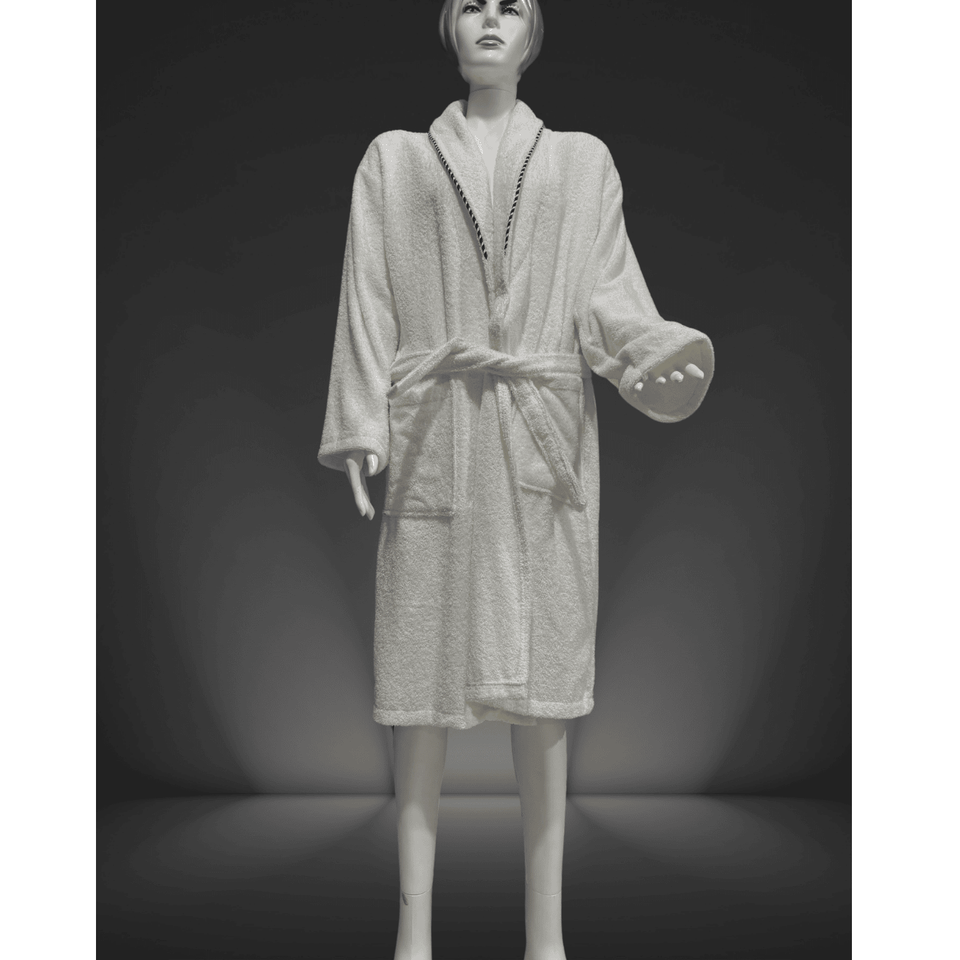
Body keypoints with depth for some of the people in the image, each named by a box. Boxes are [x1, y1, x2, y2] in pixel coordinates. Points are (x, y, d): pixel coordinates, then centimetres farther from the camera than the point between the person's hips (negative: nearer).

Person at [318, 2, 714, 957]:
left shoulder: (583, 161, 17)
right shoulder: (393, 159, 15)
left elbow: (608, 291, 5)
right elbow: (367, 300, 6)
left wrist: (658, 351, -16)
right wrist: (360, 427, -5)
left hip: (544, 439, 1)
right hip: (431, 439, 0)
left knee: (541, 678, 1)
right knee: (421, 675, -1)